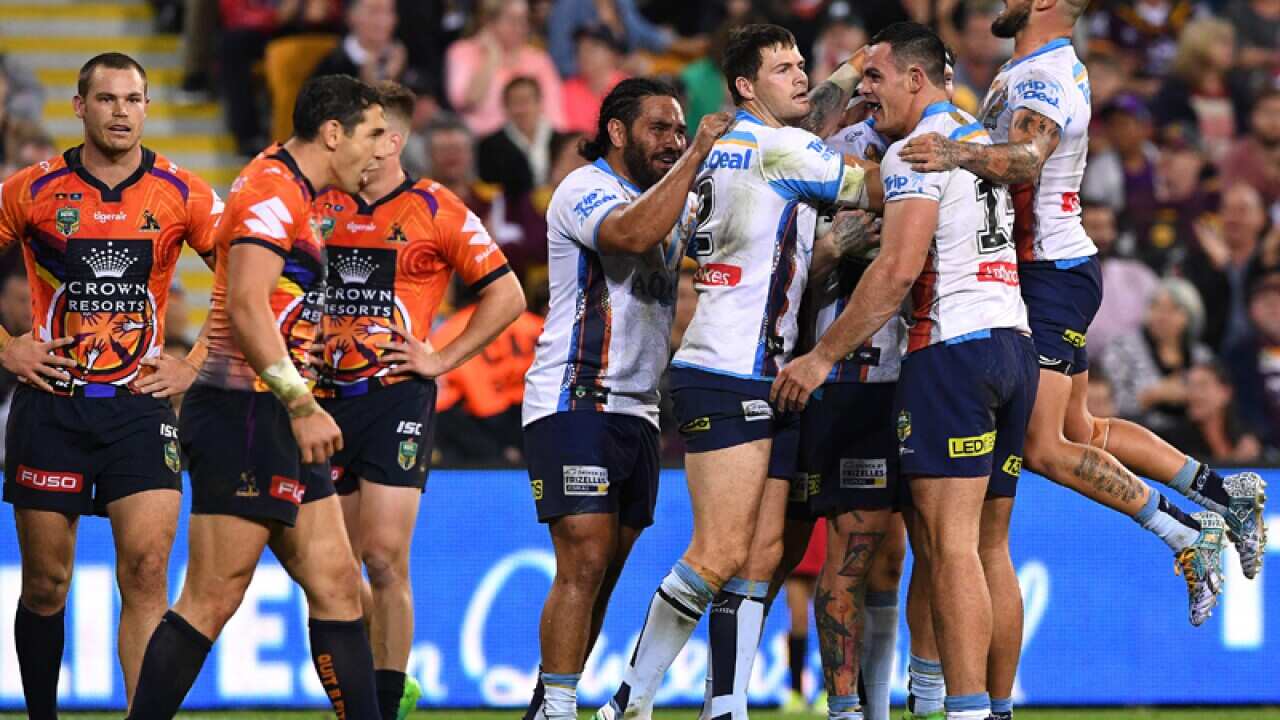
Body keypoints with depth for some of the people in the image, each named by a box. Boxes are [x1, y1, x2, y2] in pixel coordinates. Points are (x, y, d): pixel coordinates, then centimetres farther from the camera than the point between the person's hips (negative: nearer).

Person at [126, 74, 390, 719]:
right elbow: (246, 306, -24)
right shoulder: (273, 189, -13)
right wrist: (302, 405, -26)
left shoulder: (291, 193, 19)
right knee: (213, 600, -10)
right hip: (243, 415, -11)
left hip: (275, 420, 11)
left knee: (335, 584, 8)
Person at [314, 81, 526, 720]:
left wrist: (442, 358, -4)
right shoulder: (322, 207, 10)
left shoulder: (436, 211, -2)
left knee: (384, 559, -11)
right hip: (327, 398, 5)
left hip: (397, 398, -5)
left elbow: (506, 295, 1)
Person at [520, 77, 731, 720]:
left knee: (604, 571, 5)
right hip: (574, 398, -8)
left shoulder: (679, 200, 19)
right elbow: (634, 234, -27)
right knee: (584, 561, -16)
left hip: (638, 411, 8)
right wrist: (696, 155, -23)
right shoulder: (585, 189, -8)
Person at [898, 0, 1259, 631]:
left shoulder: (1043, 77, -19)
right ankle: (1222, 494, 24)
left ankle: (1185, 532, -11)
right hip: (1062, 270, 10)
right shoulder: (1046, 66, 14)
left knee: (1042, 447, -14)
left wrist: (961, 154, -57)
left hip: (1051, 277, -10)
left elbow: (1026, 155, -39)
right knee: (1080, 432, 18)